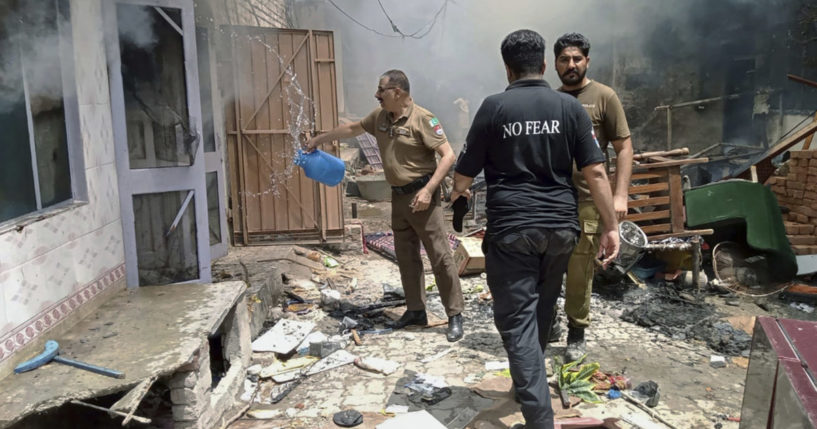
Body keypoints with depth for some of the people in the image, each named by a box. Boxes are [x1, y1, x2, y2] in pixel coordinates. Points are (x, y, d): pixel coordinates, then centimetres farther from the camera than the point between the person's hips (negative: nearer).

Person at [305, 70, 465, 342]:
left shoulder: (422, 119, -14)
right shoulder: (380, 117, 9)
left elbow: (448, 155, -17)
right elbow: (352, 129, 25)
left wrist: (428, 190, -24)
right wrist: (319, 139, 30)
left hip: (421, 196, -8)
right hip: (398, 196, 8)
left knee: (440, 256, -5)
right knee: (406, 257, 13)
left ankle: (455, 315, 4)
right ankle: (416, 311, 25)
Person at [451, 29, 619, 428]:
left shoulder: (494, 106, -4)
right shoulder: (570, 106, 3)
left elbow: (464, 173, 2)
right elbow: (595, 172, -2)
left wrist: (456, 192, 24)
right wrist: (611, 226, 4)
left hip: (511, 228, -4)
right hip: (559, 227, 4)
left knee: (517, 320, 0)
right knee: (541, 313, 22)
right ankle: (529, 385, 42)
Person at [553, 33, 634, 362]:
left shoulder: (604, 97, -1)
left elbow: (624, 148, -2)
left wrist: (620, 195, -11)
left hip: (586, 201, -4)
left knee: (579, 272, 2)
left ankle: (576, 334, 20)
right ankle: (548, 324, 31)